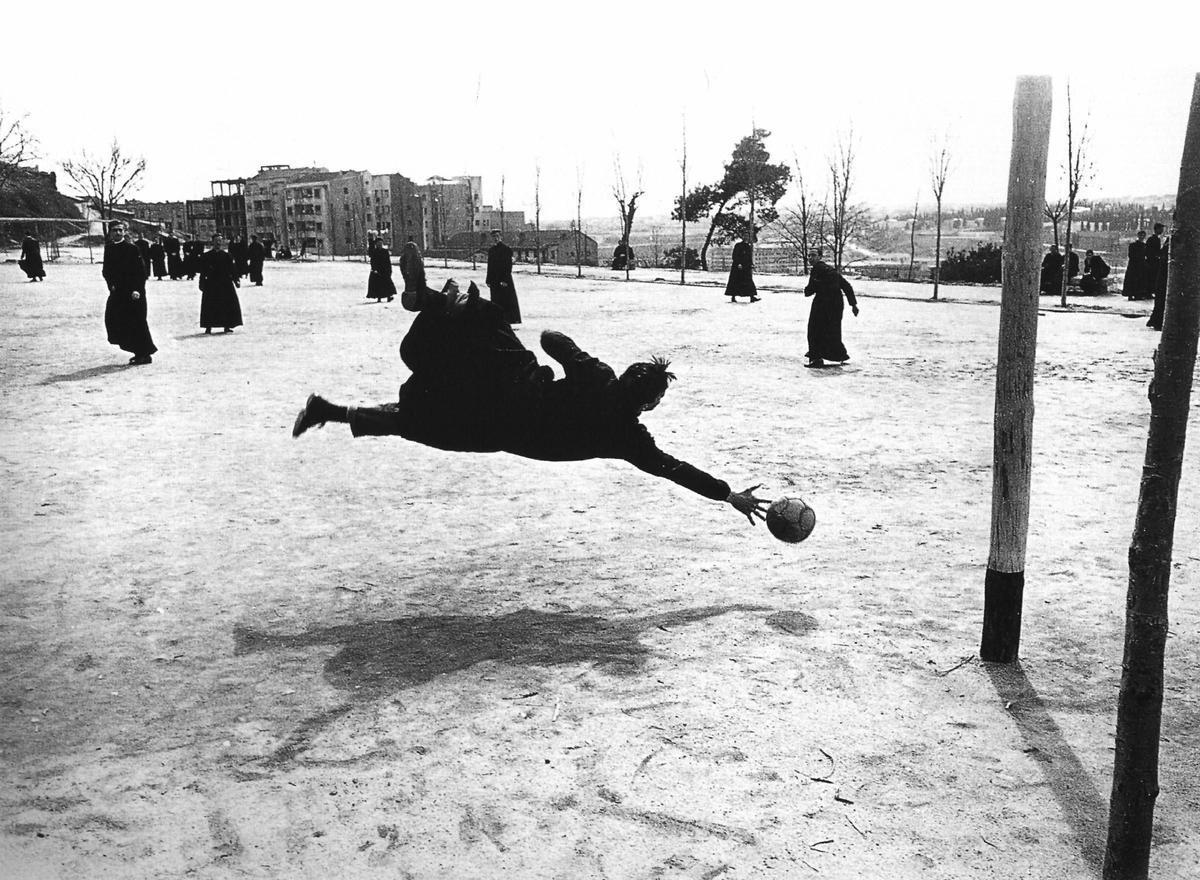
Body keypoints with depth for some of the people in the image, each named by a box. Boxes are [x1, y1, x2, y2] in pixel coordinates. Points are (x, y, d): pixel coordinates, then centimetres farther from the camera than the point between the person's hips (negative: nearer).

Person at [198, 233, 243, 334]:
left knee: (228, 304, -1)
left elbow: (231, 271, 10)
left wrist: (236, 280, -1)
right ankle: (208, 327, 5)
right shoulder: (206, 256, 4)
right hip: (211, 284, -1)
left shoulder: (227, 256, 8)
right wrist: (202, 283, 0)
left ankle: (227, 326, 9)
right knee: (210, 306, -3)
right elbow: (203, 272, 4)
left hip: (225, 284, 1)